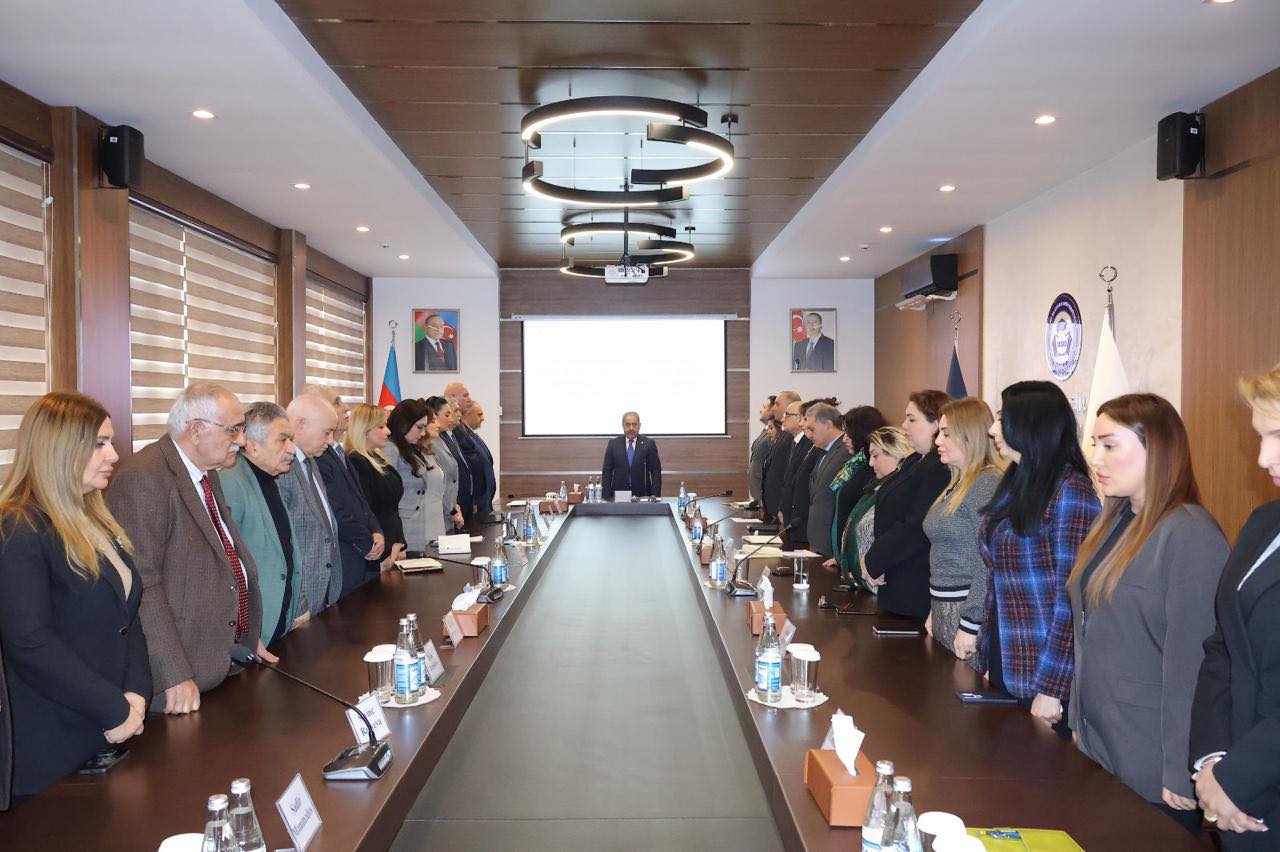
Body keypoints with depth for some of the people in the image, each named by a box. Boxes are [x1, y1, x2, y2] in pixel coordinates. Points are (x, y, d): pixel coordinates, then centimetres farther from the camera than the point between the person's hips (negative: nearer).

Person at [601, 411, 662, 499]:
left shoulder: (649, 443, 2)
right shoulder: (613, 443, 5)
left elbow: (656, 471, 1)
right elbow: (607, 471, 5)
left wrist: (655, 495, -8)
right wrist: (607, 497, -2)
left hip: (643, 495, 0)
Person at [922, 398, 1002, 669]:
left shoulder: (987, 483, -16)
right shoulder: (958, 484, 14)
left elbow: (990, 561, -22)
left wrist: (969, 625, -21)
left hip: (968, 610, -9)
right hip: (944, 607, 9)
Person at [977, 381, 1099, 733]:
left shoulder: (1070, 491, -16)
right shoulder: (1014, 485, 9)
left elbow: (1072, 601, -18)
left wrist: (1050, 688, -19)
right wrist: (989, 659, 10)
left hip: (1046, 681, -8)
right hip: (1004, 669, 8)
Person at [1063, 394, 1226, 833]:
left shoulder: (1190, 535, -19)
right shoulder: (1114, 522, 7)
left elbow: (1190, 659, -21)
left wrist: (1181, 775, -19)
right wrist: (1078, 721, 13)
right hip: (1096, 744, 8)